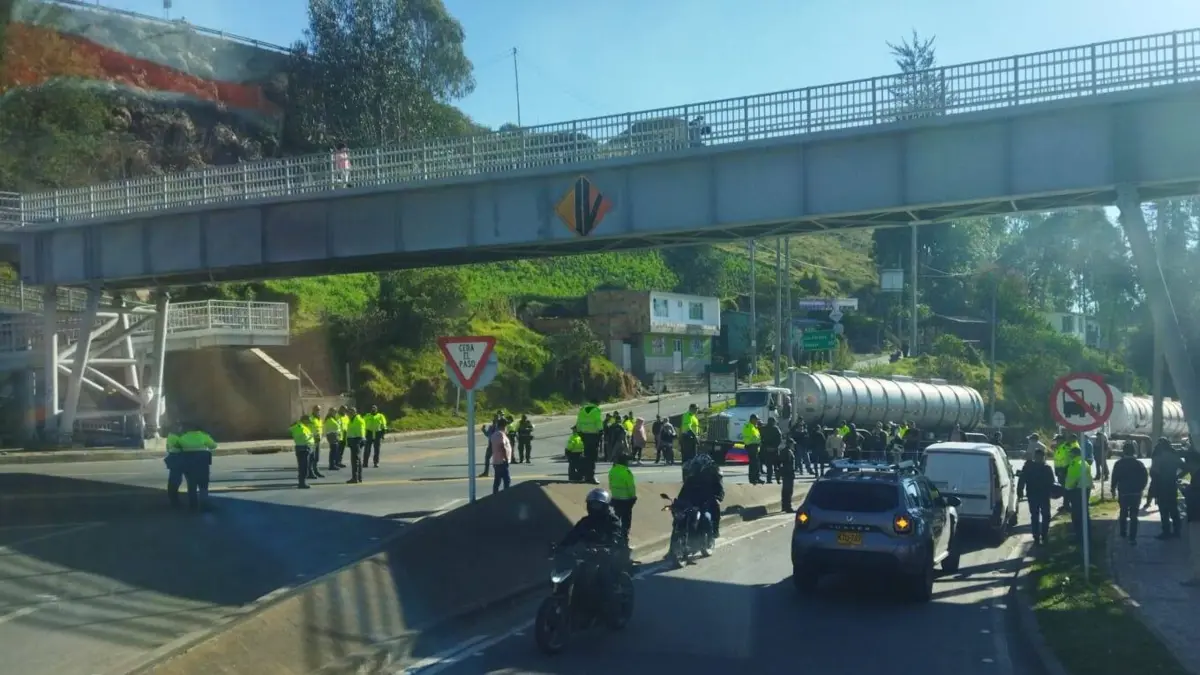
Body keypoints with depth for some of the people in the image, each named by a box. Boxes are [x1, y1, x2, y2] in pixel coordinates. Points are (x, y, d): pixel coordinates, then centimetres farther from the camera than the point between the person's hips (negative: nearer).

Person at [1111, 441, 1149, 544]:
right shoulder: (1139, 463, -4)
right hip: (1136, 493, 0)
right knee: (1134, 515, 2)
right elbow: (1145, 477, -3)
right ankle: (1132, 537, -4)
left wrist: (1113, 488, 8)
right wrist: (1141, 487, 11)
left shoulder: (1118, 464, -6)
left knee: (1123, 513, 19)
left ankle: (1123, 533, 27)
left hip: (1123, 492, 0)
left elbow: (1114, 478, -7)